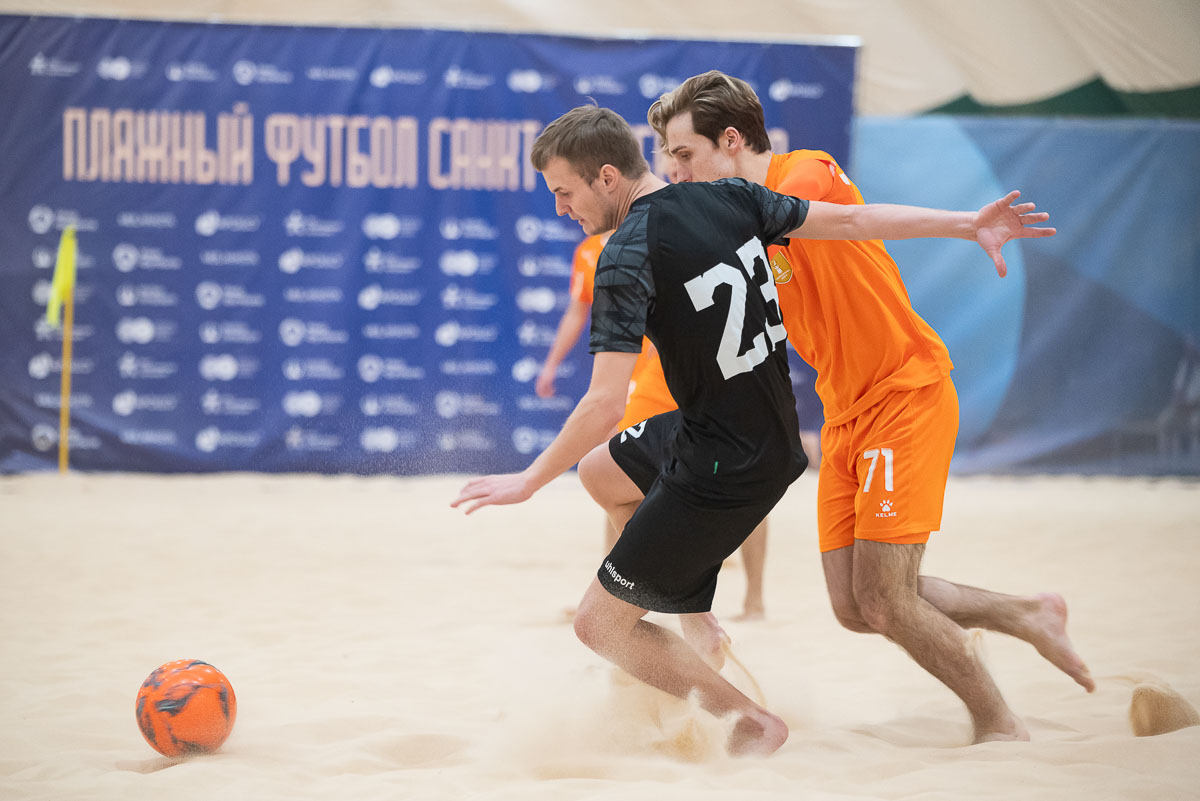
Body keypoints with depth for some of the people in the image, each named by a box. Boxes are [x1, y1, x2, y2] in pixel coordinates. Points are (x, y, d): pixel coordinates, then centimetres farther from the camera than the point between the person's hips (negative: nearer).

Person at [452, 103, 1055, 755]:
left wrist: (528, 481, -15)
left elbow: (604, 406, -27)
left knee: (600, 623, 0)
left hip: (726, 472, -9)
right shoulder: (730, 198, -2)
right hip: (773, 438, 9)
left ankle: (751, 721, 4)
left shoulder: (626, 261, -22)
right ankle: (696, 631, 37)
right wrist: (967, 224, 9)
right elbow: (849, 221, 2)